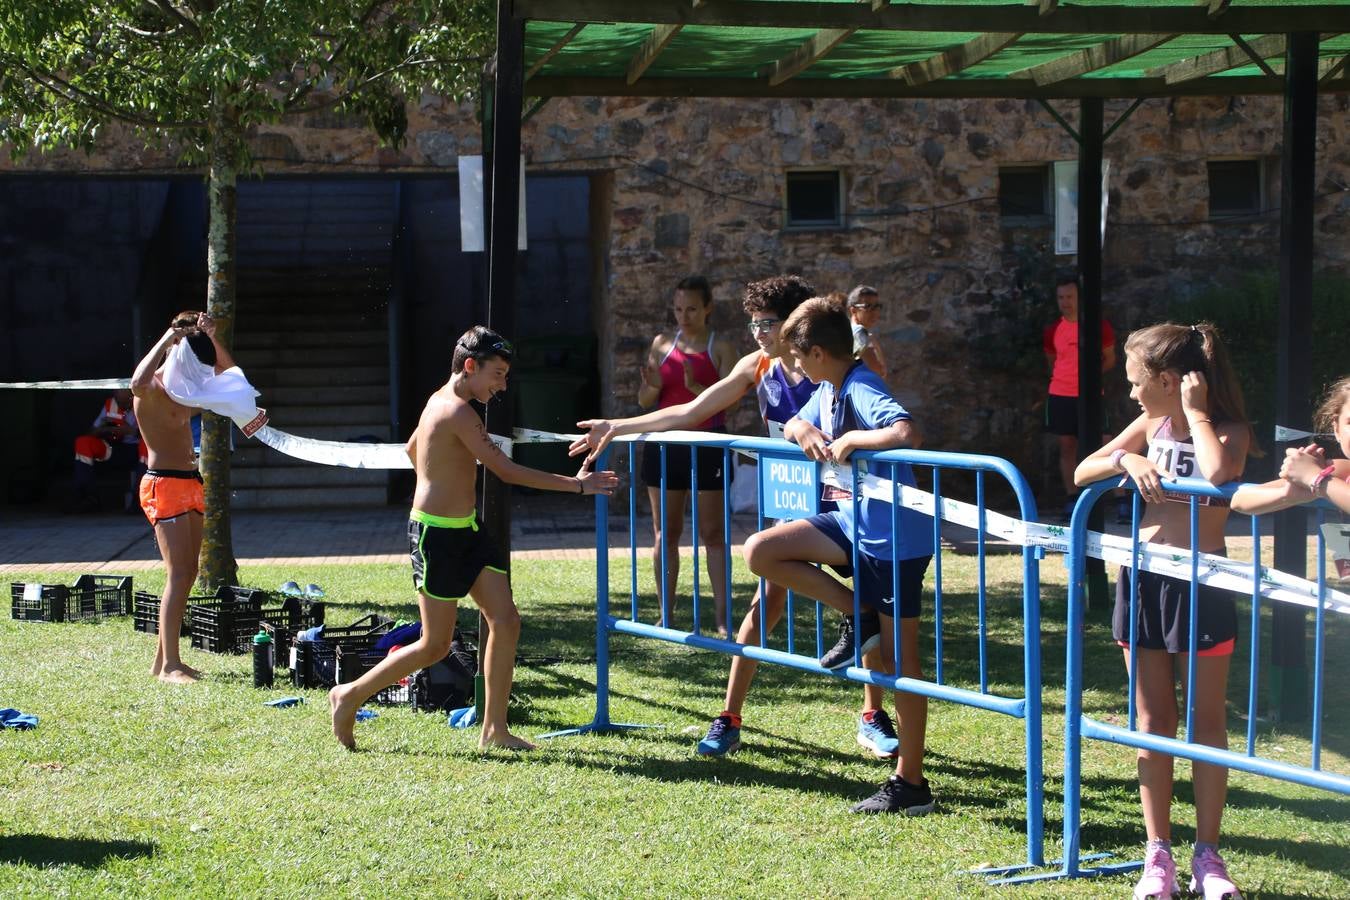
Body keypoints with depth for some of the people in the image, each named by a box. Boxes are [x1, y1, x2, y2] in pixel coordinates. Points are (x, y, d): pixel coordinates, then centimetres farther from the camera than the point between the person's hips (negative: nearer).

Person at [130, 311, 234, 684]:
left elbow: (226, 368, 25)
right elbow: (137, 384, -39)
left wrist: (210, 336, 6)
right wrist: (166, 340, -28)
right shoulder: (153, 388, -13)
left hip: (190, 484, 10)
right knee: (178, 574, -14)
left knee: (188, 574, 10)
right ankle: (169, 665, -14)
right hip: (164, 485, -10)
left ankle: (163, 658, 16)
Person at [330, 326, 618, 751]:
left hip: (464, 529, 10)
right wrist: (576, 484, -20)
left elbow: (412, 448, 27)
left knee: (505, 621, 1)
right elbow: (507, 471, -23)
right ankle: (349, 696, 15)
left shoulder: (440, 400, 10)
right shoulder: (459, 412, -20)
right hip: (436, 535, -10)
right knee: (435, 645, -1)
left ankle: (494, 730, 6)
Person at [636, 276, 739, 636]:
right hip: (665, 443, 3)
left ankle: (722, 615, -1)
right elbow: (644, 401, 8)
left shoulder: (720, 348, -2)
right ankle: (666, 614, 12)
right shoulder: (662, 343, 7)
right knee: (665, 532, 6)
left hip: (707, 444, -3)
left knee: (712, 532, 0)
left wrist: (695, 387, -26)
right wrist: (652, 386, -14)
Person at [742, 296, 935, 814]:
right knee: (760, 552, -2)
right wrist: (806, 430, -1)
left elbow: (907, 434, -39)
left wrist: (849, 439, -24)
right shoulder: (828, 391, 7)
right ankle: (856, 616, 6)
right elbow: (795, 426, 24)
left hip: (894, 537, -9)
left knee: (899, 658, -2)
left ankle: (911, 783, 7)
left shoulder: (862, 391, -21)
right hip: (853, 522, 9)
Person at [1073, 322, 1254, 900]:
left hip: (1202, 586, -5)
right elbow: (1080, 474, 7)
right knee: (1153, 722, 7)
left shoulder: (1228, 430, -8)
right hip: (1144, 582, 5)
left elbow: (1218, 474, -31)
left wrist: (1196, 413, -18)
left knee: (1208, 721, 4)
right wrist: (1125, 460, -11)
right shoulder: (1152, 424, 7)